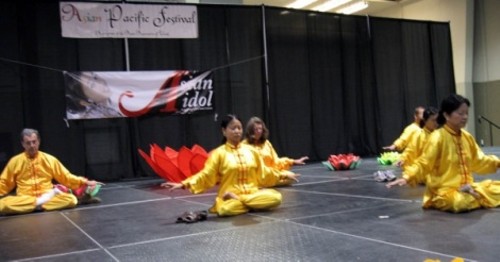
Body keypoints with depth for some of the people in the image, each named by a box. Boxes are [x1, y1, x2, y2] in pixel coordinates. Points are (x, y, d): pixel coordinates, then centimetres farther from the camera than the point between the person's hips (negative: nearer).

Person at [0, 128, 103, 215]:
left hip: (48, 197, 0)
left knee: (71, 199, -27)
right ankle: (40, 202, -23)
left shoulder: (49, 159, 8)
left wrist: (84, 182, -4)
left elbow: (66, 177, 10)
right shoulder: (15, 161, 7)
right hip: (23, 200, 0)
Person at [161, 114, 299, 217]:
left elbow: (263, 172, 21)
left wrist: (282, 175, 18)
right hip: (229, 197, -3)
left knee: (276, 197, -25)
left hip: (252, 193, 4)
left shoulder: (250, 150, 10)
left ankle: (237, 199, -13)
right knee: (225, 209, -39)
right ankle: (254, 205, -11)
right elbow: (206, 175, -6)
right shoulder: (218, 153, -2)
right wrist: (184, 184, -18)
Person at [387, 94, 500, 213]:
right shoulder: (437, 137, -15)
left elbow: (478, 161, 17)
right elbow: (423, 163, -18)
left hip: (466, 187, 6)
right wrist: (406, 177, -33)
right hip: (445, 191, -6)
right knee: (462, 202, -36)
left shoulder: (467, 136, 5)